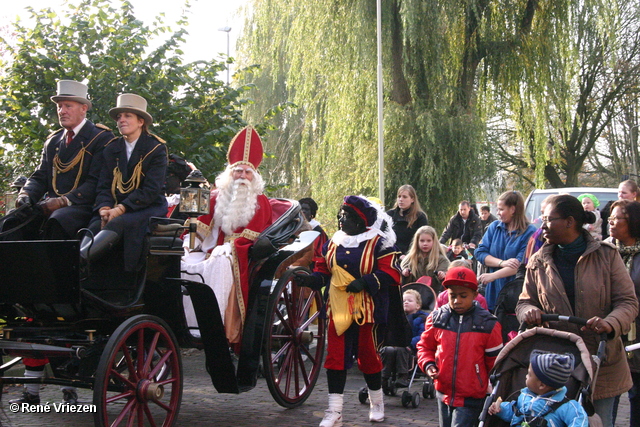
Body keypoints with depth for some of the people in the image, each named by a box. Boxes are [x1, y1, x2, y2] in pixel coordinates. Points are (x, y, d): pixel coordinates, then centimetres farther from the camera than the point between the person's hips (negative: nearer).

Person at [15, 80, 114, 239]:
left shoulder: (102, 138, 0)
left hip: (83, 208, -5)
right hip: (51, 207, 6)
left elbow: (96, 182, -9)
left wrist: (64, 201, -19)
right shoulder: (52, 141, 22)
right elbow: (40, 177, 18)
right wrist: (26, 195, -5)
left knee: (57, 220, -37)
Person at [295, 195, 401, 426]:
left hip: (366, 310, -4)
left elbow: (392, 273, -12)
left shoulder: (378, 243, -6)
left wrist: (365, 282, -22)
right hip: (338, 310, 4)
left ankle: (377, 403, 29)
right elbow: (323, 270, 16)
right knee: (336, 356, 0)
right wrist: (310, 279, -4)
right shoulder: (334, 242, 11)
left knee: (367, 354, 7)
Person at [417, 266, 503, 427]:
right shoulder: (436, 319, -1)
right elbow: (425, 346, 14)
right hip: (444, 394, 4)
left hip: (471, 399, -4)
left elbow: (495, 363, -1)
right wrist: (428, 364, -6)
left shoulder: (488, 324, -8)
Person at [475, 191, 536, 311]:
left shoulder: (529, 232, -5)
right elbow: (480, 253, 3)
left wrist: (493, 276, -20)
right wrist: (502, 263, -13)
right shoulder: (494, 227, 10)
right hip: (493, 292, 4)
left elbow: (521, 264, -14)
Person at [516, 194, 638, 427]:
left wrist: (611, 323, -24)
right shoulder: (538, 262, 6)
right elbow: (525, 302, 11)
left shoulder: (606, 255, -2)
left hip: (602, 365, -1)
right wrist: (529, 311, -14)